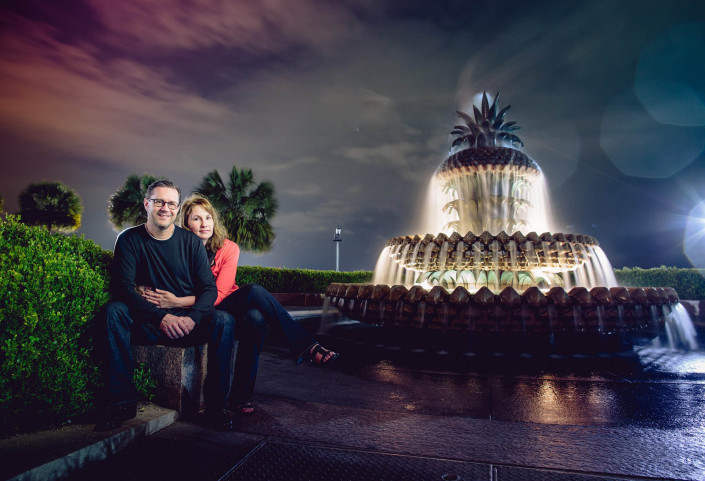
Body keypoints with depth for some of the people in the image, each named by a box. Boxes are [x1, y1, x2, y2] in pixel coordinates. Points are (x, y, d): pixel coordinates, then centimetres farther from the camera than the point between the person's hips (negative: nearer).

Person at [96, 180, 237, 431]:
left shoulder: (191, 242, 2)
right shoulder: (129, 239, 1)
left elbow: (209, 288, -2)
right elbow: (122, 287, -10)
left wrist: (191, 318, -22)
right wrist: (161, 317, -24)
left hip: (188, 323, 0)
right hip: (147, 325, 0)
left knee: (224, 320, -27)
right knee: (113, 310, -26)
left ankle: (216, 404, -16)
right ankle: (122, 400, -19)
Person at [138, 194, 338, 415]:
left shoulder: (229, 248, -3)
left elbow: (219, 294, -14)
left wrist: (177, 302, -25)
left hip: (226, 306, 3)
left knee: (256, 319, -34)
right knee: (254, 291, -31)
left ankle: (241, 395, -23)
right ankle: (306, 347, -31)